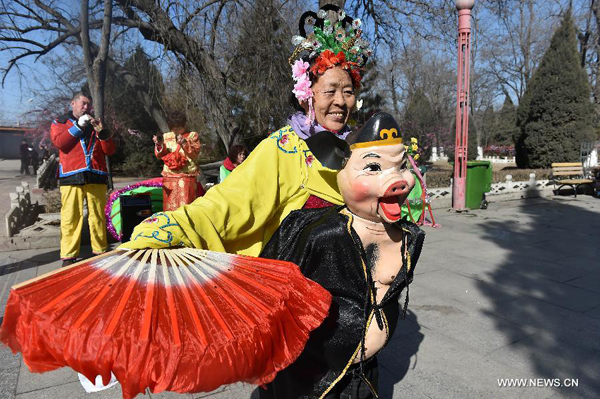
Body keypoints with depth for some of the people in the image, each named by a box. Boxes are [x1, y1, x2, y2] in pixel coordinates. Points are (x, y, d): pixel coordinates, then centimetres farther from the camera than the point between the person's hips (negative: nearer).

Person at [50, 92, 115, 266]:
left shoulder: (95, 125, 21)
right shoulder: (60, 122, 15)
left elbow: (110, 150, 10)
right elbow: (59, 142, -6)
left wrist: (101, 132, -4)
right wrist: (78, 125, -8)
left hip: (96, 176, 2)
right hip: (72, 177, -2)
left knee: (98, 216, 2)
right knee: (71, 217, -6)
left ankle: (100, 251, 8)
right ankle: (68, 256, -1)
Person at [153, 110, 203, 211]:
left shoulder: (192, 135, 4)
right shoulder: (166, 136, 12)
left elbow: (195, 153, -7)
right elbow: (160, 156, 9)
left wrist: (184, 143, -19)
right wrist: (159, 145, -9)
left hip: (187, 176, -3)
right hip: (169, 177, 3)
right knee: (170, 206, 4)